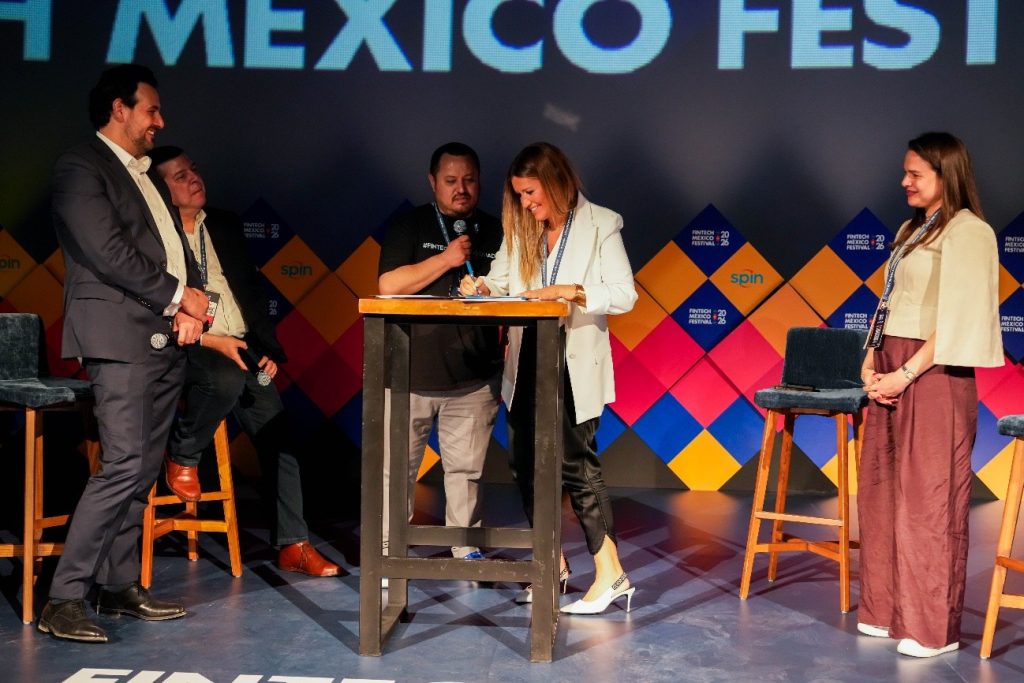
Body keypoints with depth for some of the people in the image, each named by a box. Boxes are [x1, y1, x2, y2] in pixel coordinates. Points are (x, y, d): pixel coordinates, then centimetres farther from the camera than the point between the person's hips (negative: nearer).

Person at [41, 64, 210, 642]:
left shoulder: (147, 176, 23)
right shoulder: (81, 167, -5)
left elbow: (177, 245, 19)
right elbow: (109, 253, -15)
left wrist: (189, 305, 0)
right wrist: (179, 295, -9)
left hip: (167, 339, 9)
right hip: (121, 337, -9)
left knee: (144, 469, 9)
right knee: (125, 466, -14)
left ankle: (119, 585, 17)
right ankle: (64, 600, -9)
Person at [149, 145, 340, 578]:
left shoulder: (225, 225, 17)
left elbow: (253, 291, 18)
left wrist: (268, 348, 6)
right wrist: (209, 340, -17)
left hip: (243, 347, 6)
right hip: (186, 348, -5)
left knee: (278, 435, -7)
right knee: (226, 378, -38)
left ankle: (292, 545, -1)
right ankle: (182, 456, -7)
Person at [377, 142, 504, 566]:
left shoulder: (496, 232, 13)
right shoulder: (410, 225, 4)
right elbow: (389, 285, -8)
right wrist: (446, 259, -13)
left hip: (474, 375, 2)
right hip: (412, 370, -2)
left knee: (466, 467, 7)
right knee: (397, 465, 1)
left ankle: (467, 549, 19)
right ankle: (388, 549, 14)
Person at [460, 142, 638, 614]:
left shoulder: (600, 225, -4)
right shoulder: (519, 228, 10)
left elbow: (625, 294, -9)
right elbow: (501, 281, 11)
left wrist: (572, 291, -22)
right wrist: (481, 288, -11)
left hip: (575, 366, -5)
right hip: (526, 364, 6)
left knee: (575, 464, -8)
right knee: (527, 465, 8)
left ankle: (610, 576, 1)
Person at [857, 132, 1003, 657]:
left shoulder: (968, 232, -7)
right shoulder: (911, 231, 19)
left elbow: (958, 319, -15)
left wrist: (905, 373, -17)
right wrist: (870, 362, 4)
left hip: (932, 375, -8)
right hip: (892, 373, 8)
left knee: (927, 498, -3)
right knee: (882, 492, 9)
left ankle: (932, 626, 6)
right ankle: (888, 610, 20)